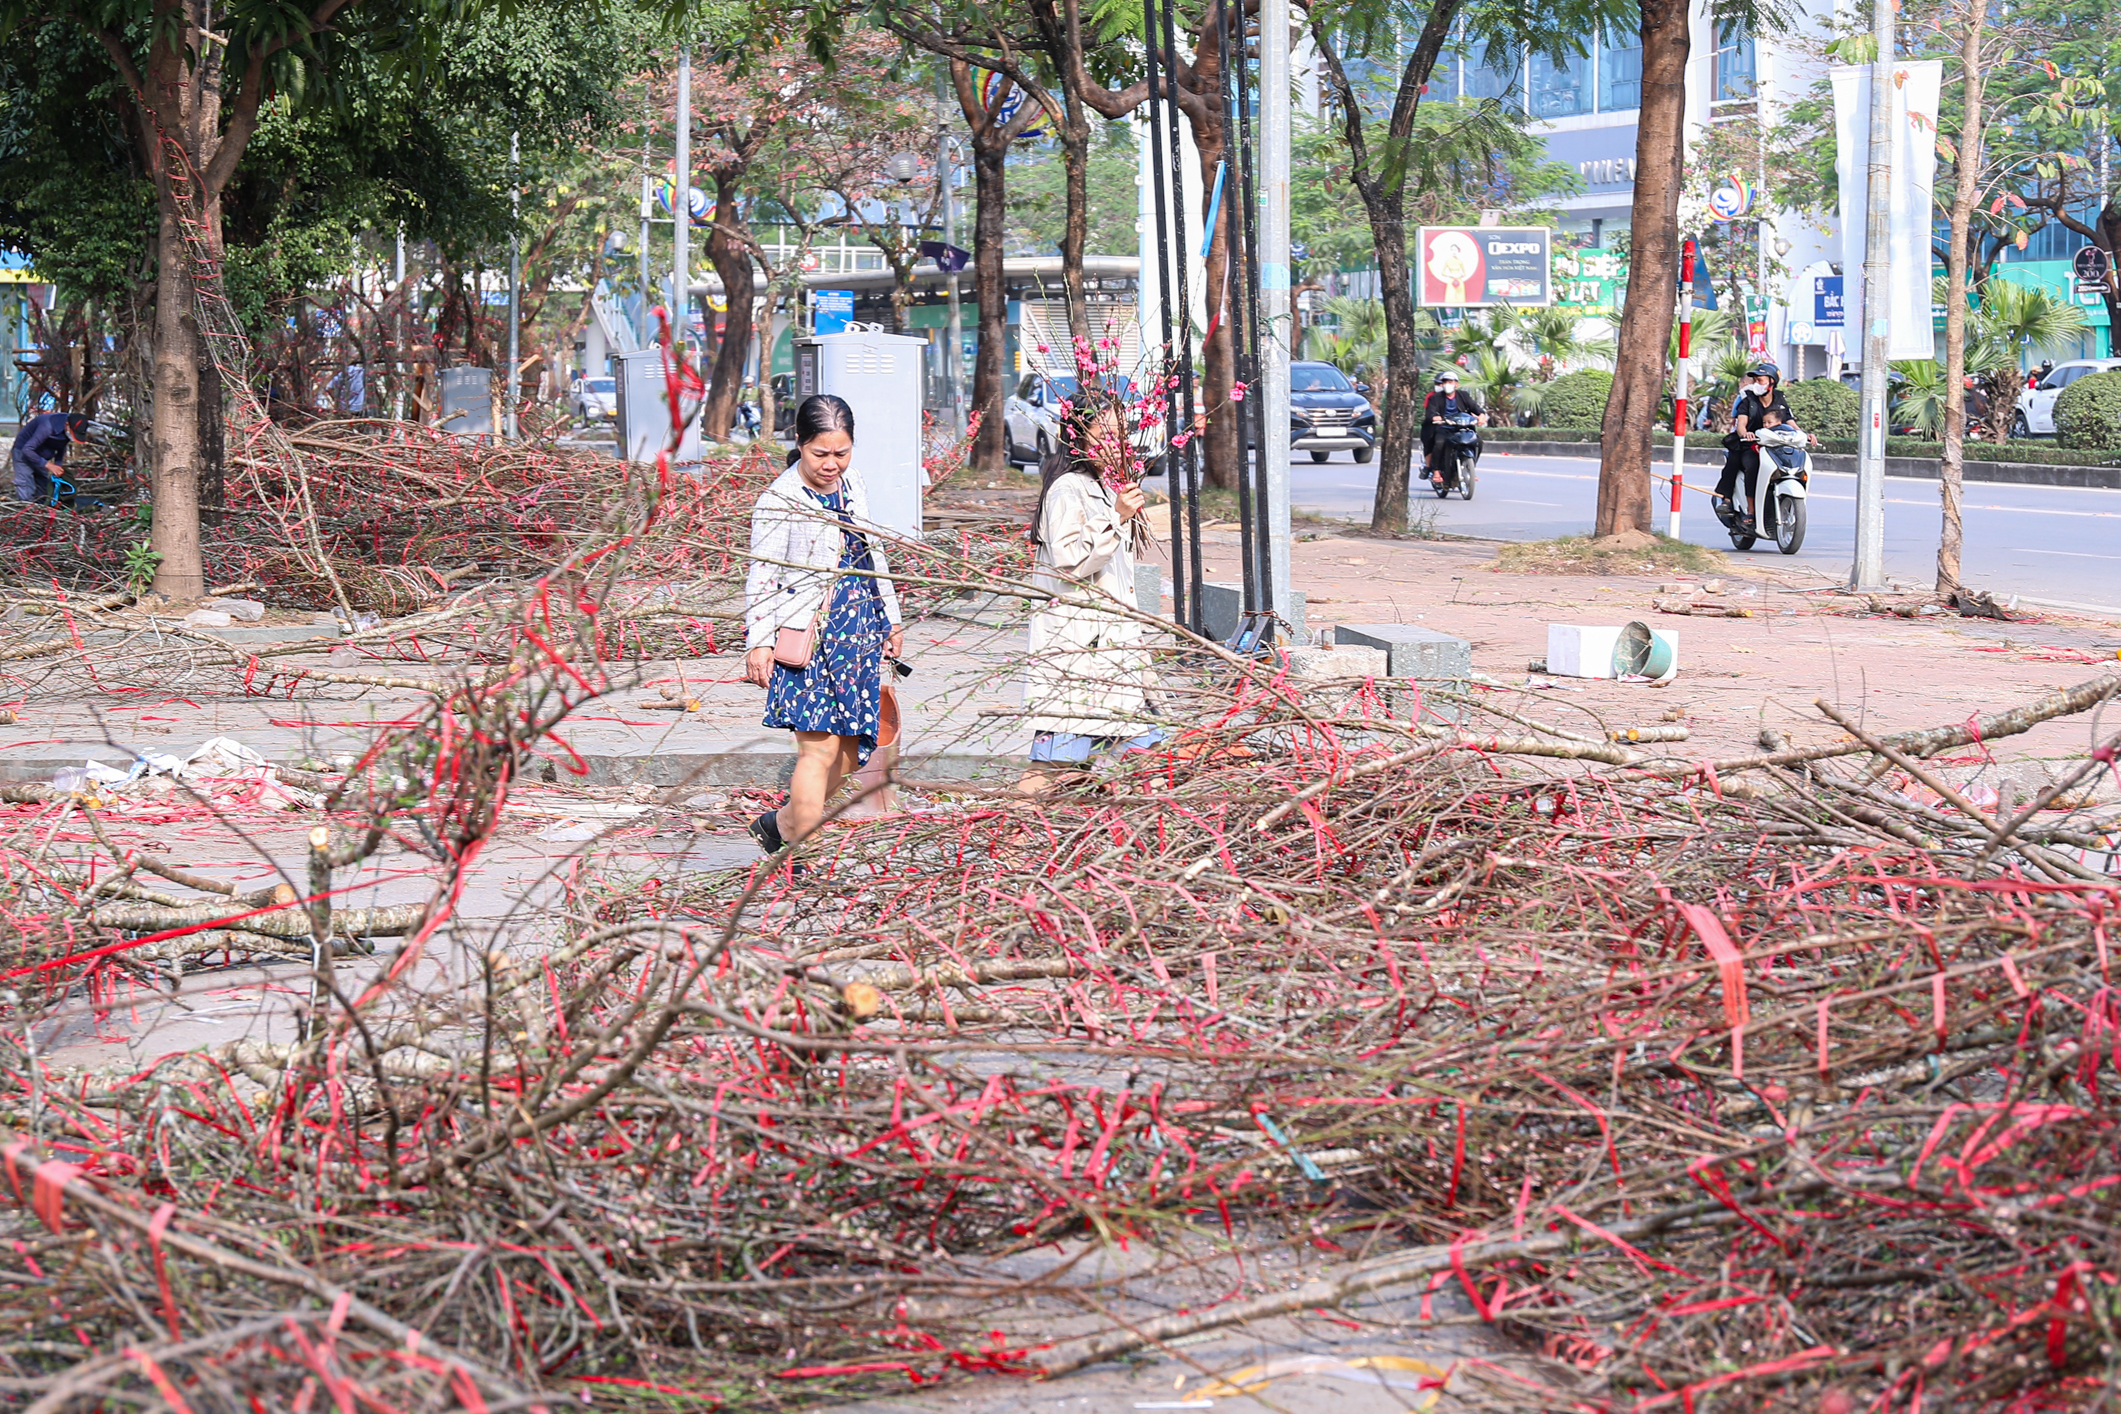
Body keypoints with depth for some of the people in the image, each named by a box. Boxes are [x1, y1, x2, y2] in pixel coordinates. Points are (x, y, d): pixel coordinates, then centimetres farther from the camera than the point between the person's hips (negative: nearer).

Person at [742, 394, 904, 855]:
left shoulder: (851, 484, 11)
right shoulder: (780, 500, -10)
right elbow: (762, 575, -12)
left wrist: (891, 618, 25)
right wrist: (758, 642, -21)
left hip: (858, 636, 7)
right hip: (808, 640, -7)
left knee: (849, 751, 7)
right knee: (820, 749, -12)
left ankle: (781, 825, 26)